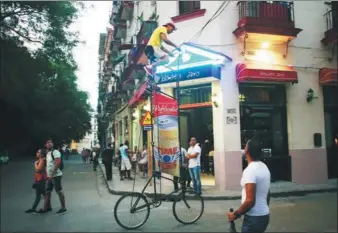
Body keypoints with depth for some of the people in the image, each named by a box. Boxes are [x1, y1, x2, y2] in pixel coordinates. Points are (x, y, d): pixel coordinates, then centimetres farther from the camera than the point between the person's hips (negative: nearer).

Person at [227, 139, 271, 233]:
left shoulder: (250, 170, -22)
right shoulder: (264, 167, 7)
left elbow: (250, 201, -26)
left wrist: (235, 214, -14)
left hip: (254, 218, -9)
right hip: (264, 215, 9)